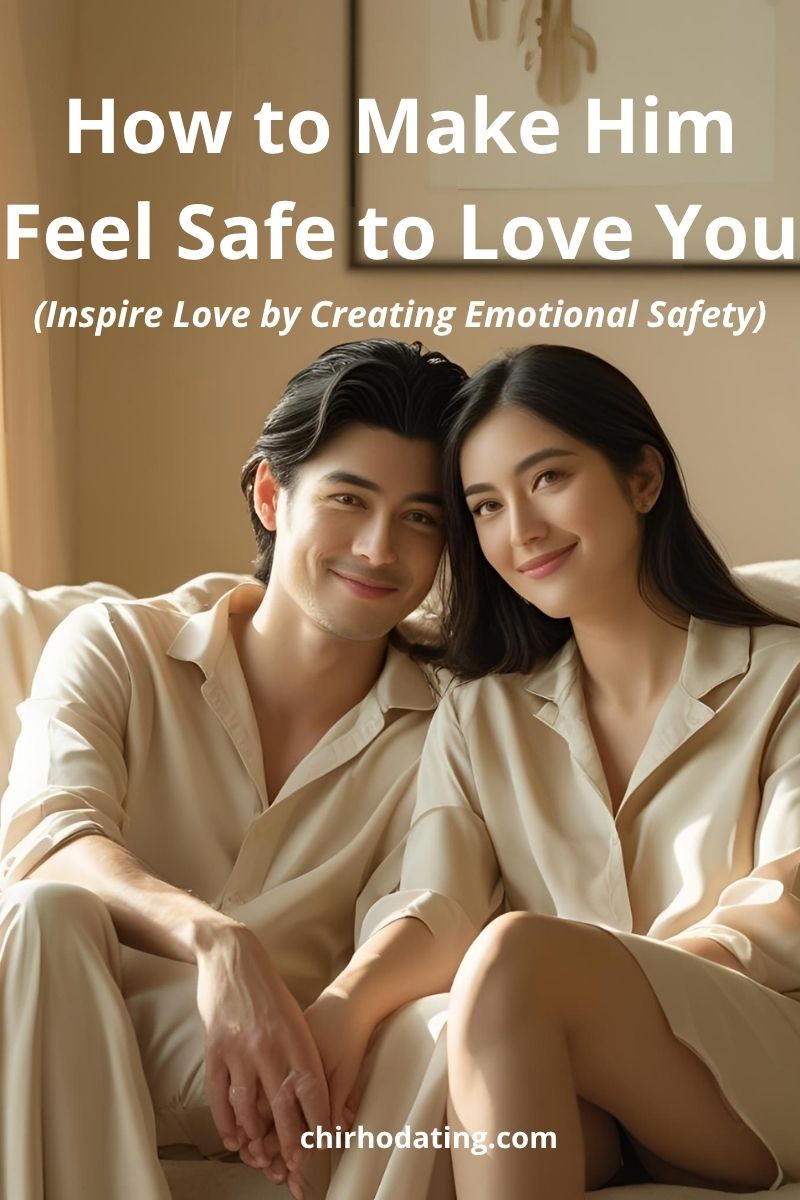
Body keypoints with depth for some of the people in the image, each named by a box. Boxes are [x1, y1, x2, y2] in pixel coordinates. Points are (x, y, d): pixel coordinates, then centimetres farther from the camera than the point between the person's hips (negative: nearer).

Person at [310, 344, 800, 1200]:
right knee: (416, 1043, -36)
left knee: (517, 954, -32)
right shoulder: (477, 721, 20)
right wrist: (345, 1001, -23)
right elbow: (437, 906, 1)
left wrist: (596, 990, -21)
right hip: (566, 1093, 2)